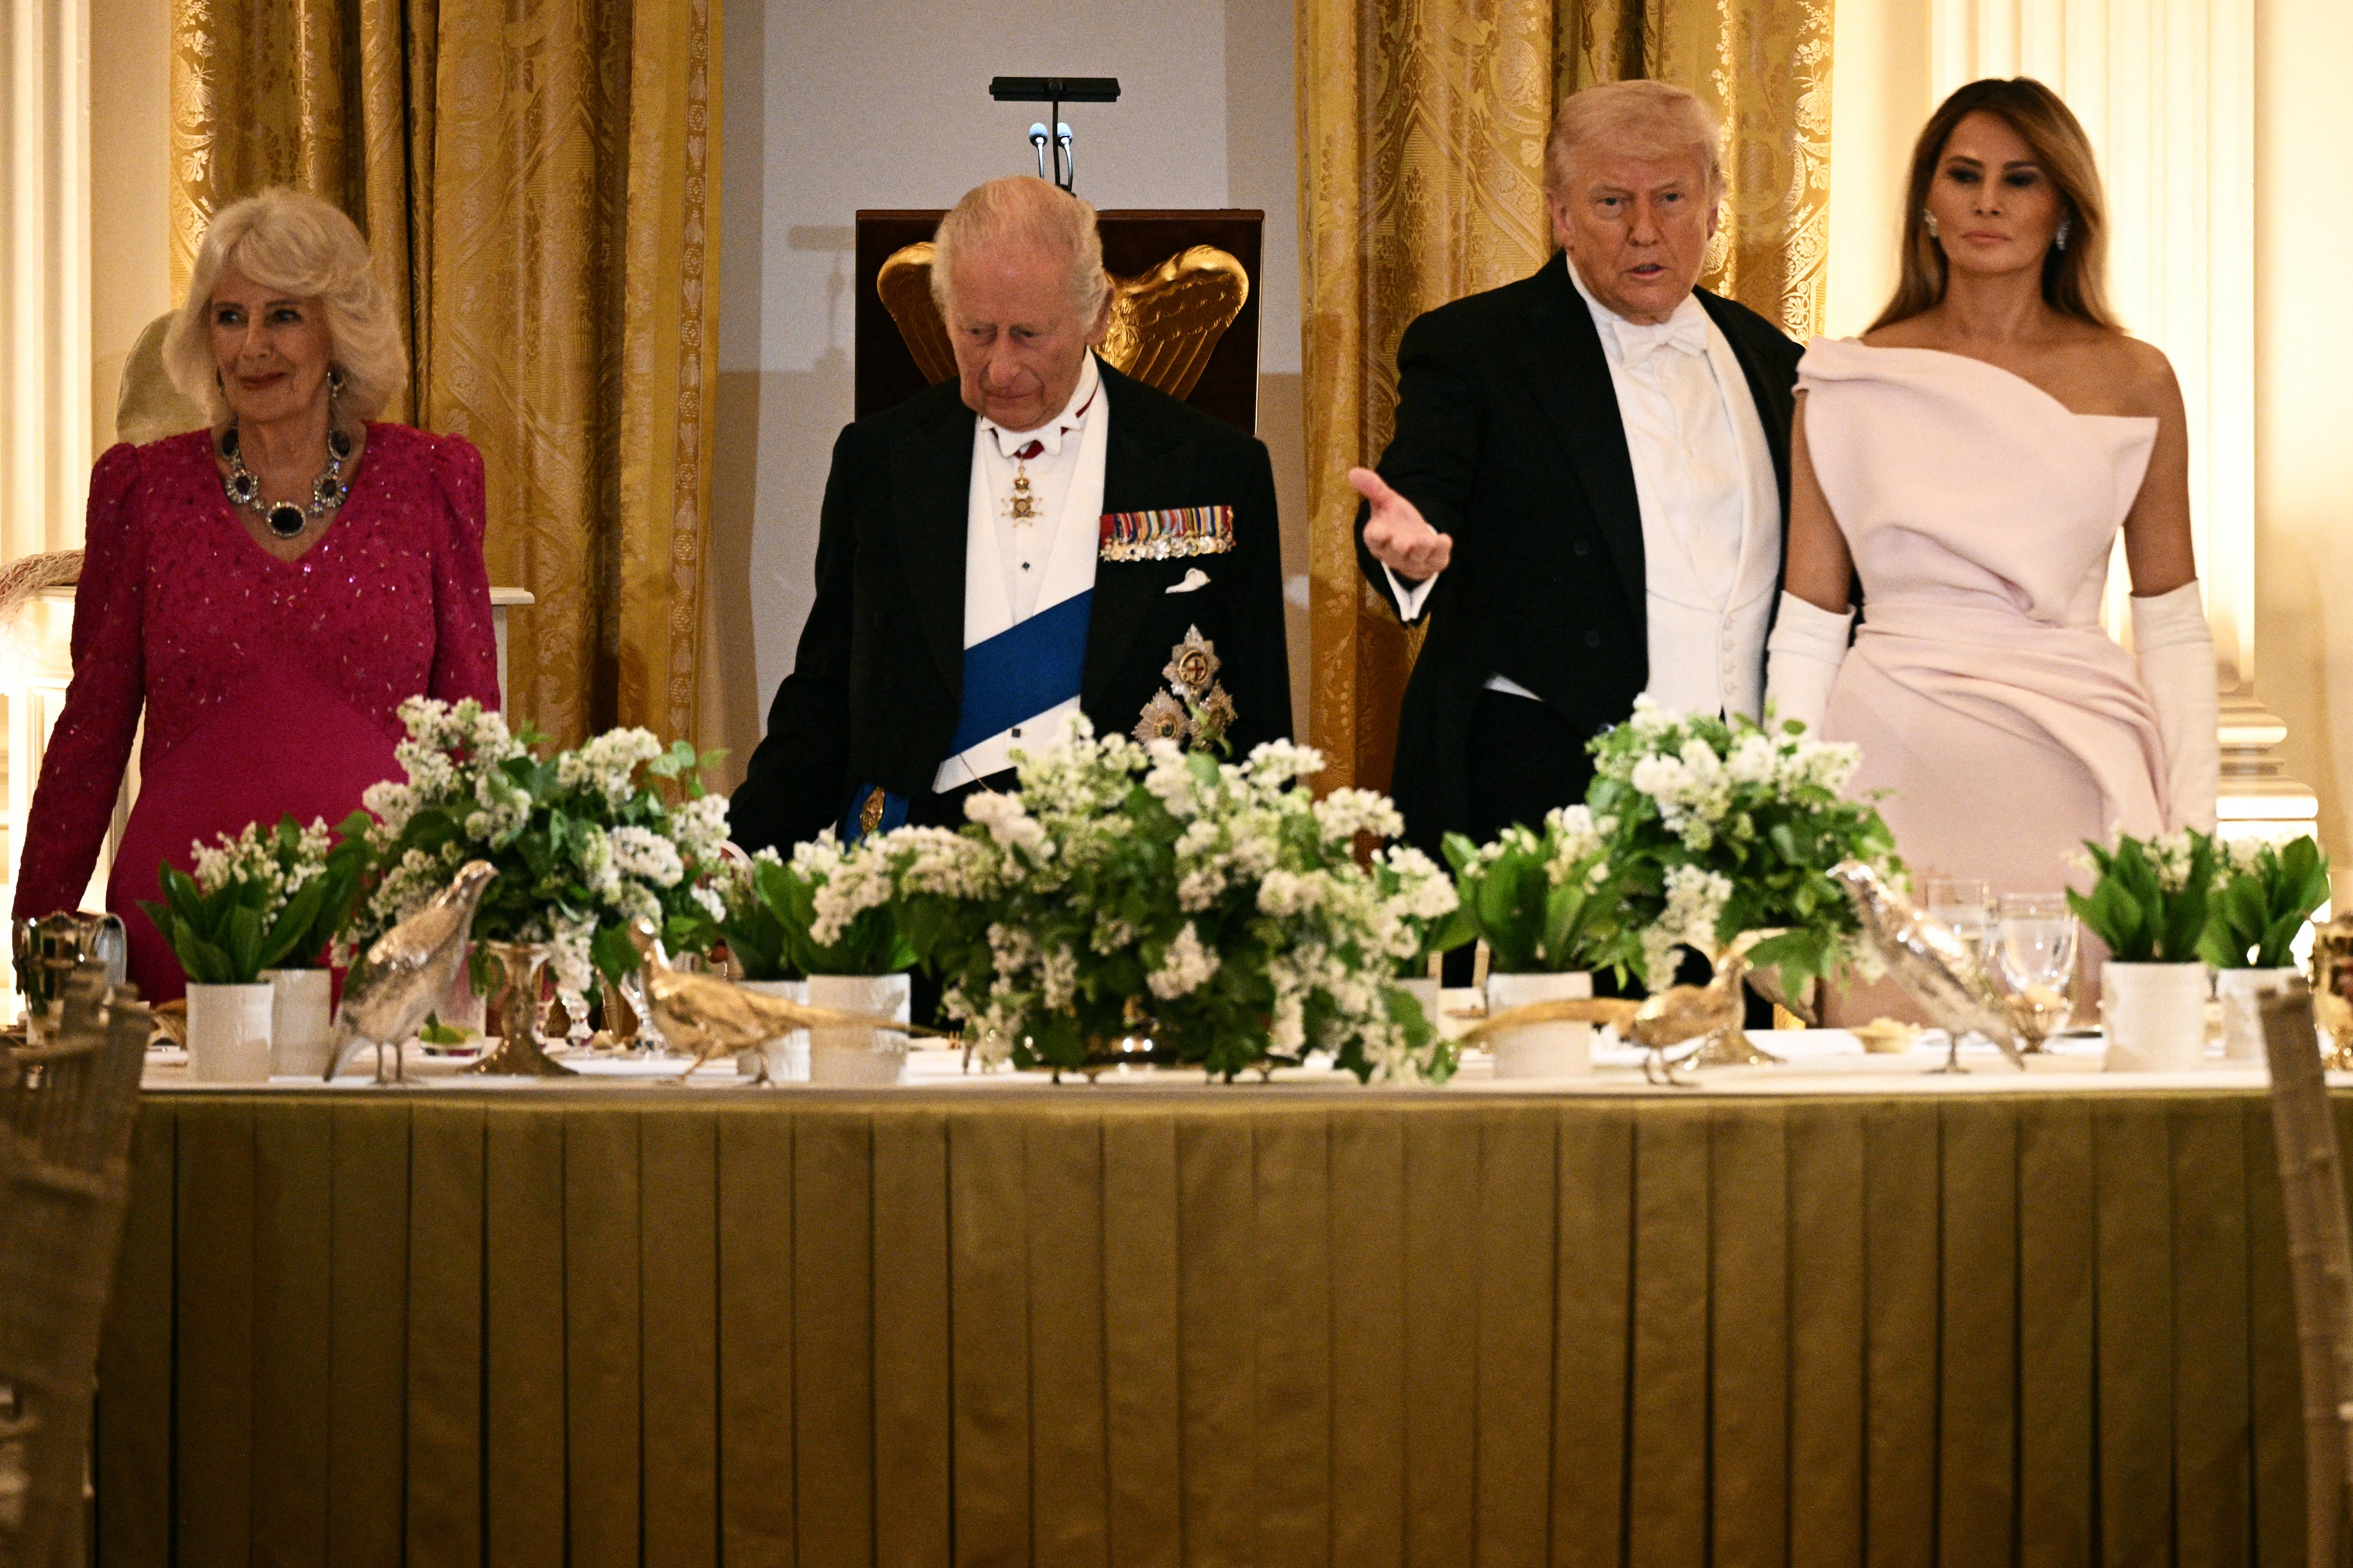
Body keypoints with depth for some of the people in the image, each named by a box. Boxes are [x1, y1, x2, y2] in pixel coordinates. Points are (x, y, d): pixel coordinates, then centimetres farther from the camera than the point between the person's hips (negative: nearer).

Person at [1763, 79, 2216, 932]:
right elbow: (1808, 629, 7)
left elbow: (2174, 628, 9)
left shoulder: (2135, 381, 7)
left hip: (2075, 759, 0)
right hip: (1895, 758, 0)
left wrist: (2192, 823, 0)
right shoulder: (1851, 384, 5)